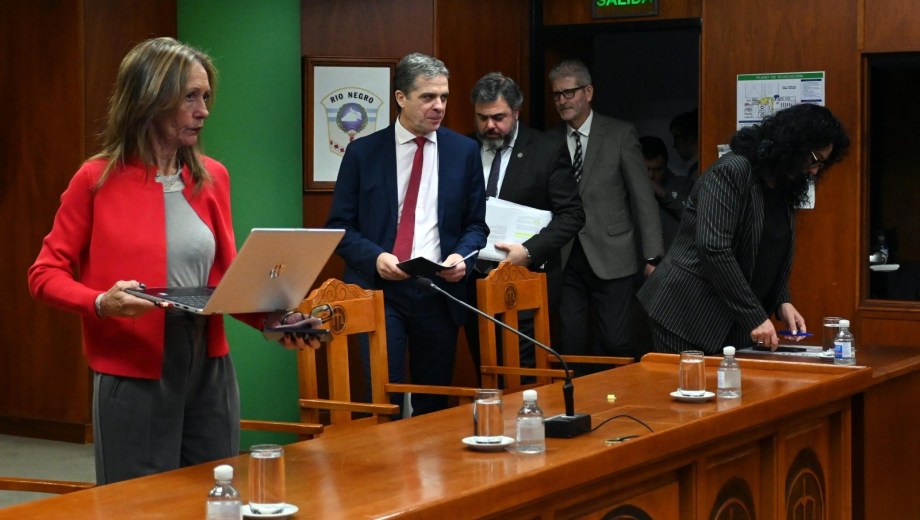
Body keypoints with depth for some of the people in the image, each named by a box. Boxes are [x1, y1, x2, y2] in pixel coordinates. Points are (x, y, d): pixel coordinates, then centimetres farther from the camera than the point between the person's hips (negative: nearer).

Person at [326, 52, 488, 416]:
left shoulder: (464, 151, 6)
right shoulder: (363, 152, 2)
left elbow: (476, 223, 11)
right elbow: (340, 225, 2)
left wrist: (461, 255, -10)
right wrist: (375, 257, -16)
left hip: (439, 291, 2)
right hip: (380, 290, -2)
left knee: (434, 403, 8)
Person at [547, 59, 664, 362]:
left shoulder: (620, 135, 0)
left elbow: (644, 199, -1)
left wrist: (652, 258, -7)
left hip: (612, 259, -3)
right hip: (567, 260, 3)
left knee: (614, 344, -5)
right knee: (571, 346, 1)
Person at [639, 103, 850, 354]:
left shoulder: (784, 189, 11)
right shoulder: (732, 171, -15)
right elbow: (713, 248, -24)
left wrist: (782, 302, -2)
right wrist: (754, 316, -23)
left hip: (735, 323, 8)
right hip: (689, 313, -8)